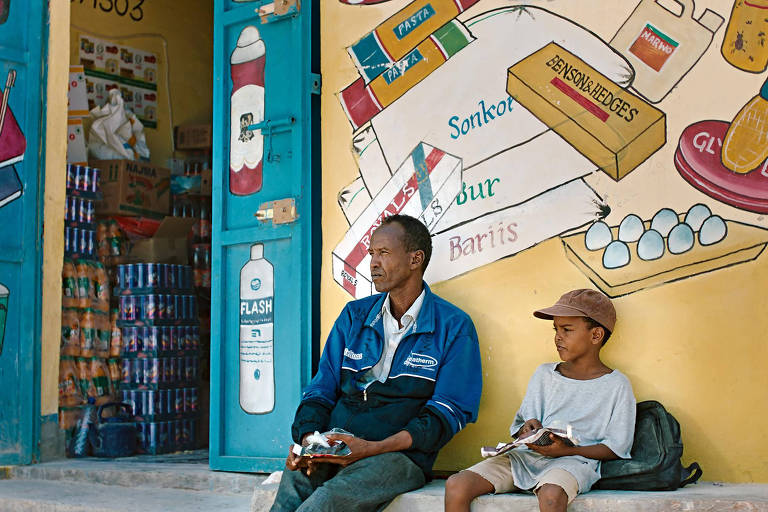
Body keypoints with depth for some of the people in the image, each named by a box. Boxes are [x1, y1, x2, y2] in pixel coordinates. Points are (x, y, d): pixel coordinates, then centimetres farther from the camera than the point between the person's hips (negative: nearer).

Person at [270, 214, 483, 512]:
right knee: (292, 486, -31)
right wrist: (308, 438, -8)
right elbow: (322, 389, 15)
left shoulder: (454, 327, 3)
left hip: (400, 455, -3)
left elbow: (447, 412, -5)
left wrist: (372, 448, -17)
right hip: (332, 450, 4)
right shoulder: (354, 316, 17)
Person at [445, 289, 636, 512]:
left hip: (574, 460, -4)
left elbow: (616, 447, 0)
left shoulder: (616, 385, 6)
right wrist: (526, 432, -3)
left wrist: (567, 450, -14)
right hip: (527, 454, 5)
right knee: (456, 485, -19)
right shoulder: (543, 374, 20)